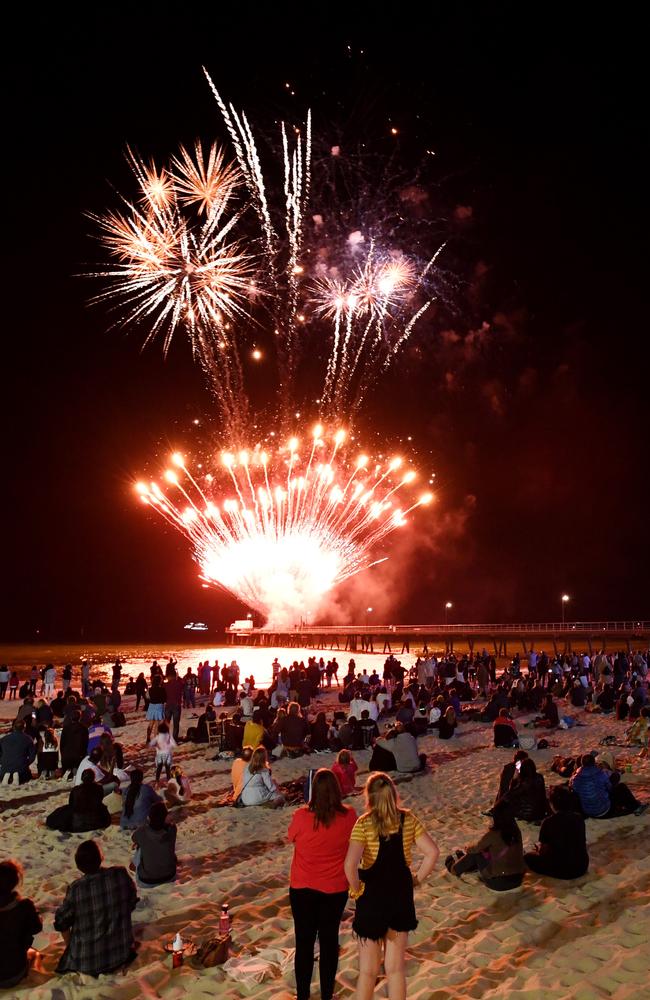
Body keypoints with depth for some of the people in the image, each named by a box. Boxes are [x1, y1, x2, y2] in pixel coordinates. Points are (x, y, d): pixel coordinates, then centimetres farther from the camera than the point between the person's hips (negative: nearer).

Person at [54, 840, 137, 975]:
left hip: (87, 961, 0)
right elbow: (132, 903, -2)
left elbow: (61, 921, -9)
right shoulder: (121, 874, -18)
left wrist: (69, 946, 10)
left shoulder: (76, 889, -22)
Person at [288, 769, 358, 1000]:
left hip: (303, 888, -1)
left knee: (304, 942, 14)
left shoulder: (302, 816, -20)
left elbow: (291, 838, 1)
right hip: (335, 889, 1)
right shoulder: (349, 816, -15)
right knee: (329, 941, 17)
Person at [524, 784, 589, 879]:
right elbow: (582, 843, 10)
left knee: (528, 857, 17)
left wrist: (539, 848, 12)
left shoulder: (548, 822, -17)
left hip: (561, 870, -4)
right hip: (582, 867, 4)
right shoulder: (578, 818, -5)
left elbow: (544, 852, -12)